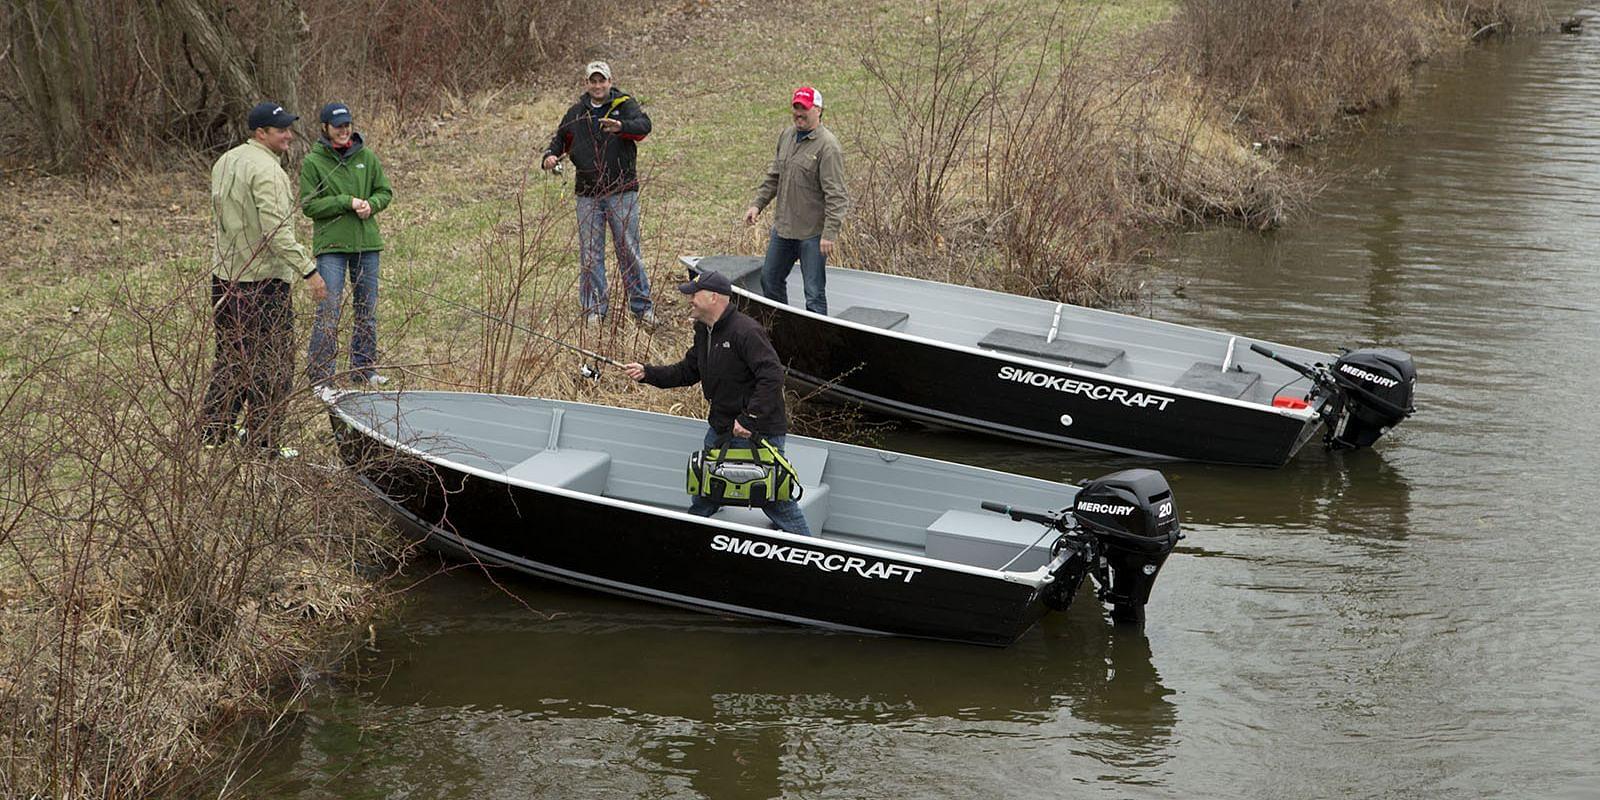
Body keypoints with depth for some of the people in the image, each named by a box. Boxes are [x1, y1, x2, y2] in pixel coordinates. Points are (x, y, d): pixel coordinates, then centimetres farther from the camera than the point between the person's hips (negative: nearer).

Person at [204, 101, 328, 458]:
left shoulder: (225, 162, 11)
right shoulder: (266, 169, -18)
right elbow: (277, 230, -24)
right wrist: (308, 270, -22)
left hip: (224, 274, 9)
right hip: (263, 280, -9)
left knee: (230, 353, 19)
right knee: (271, 361, -1)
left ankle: (215, 430, 26)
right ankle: (264, 440, 1)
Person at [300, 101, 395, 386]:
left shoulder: (367, 157, 6)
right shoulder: (313, 162, -5)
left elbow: (385, 191, 12)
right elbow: (308, 205, -8)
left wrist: (371, 204, -10)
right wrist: (347, 202, -17)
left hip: (367, 244, 4)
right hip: (331, 245, -4)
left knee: (367, 310, 12)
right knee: (328, 312, -8)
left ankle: (363, 369, 25)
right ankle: (320, 376, -2)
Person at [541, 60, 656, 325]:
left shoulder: (625, 105, 0)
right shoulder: (576, 113, 11)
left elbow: (644, 125, -20)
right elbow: (560, 138, 24)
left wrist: (621, 126, -41)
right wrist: (551, 155, 2)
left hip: (622, 191, -3)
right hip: (588, 194, 3)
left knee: (628, 250, 1)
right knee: (590, 254, 3)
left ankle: (642, 305, 11)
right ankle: (595, 308, 11)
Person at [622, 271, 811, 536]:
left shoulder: (747, 332, -22)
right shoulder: (704, 332, 9)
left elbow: (772, 377, -27)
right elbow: (687, 371, 17)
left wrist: (748, 419, -28)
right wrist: (647, 373, 5)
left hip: (759, 432, -9)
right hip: (720, 429, 9)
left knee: (775, 499, -5)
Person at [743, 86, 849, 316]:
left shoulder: (827, 146, -17)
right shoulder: (786, 136, 7)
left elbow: (836, 195, -20)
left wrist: (829, 233, -25)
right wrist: (757, 204, 12)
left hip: (812, 233, -8)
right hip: (783, 227, 8)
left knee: (814, 292, -3)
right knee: (770, 279, 20)